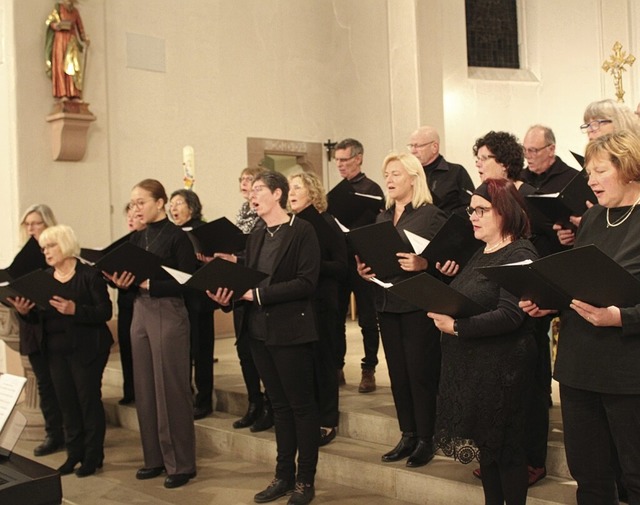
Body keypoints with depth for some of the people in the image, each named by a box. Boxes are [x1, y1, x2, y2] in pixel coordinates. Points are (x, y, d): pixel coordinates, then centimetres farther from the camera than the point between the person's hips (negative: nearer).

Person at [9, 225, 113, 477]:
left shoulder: (89, 275, -9)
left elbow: (105, 312, -15)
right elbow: (39, 317, 12)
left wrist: (75, 310, -29)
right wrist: (25, 311, -9)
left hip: (85, 349, -6)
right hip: (55, 350, 6)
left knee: (89, 399, 1)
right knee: (66, 402, 9)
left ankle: (93, 456, 13)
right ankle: (74, 454, 21)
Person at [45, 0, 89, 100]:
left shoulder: (75, 11, 14)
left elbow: (80, 26, 15)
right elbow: (49, 21, -2)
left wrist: (84, 38, 1)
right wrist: (59, 25, -20)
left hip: (72, 41, 4)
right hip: (60, 39, -4)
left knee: (72, 67, -3)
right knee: (60, 66, -8)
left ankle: (74, 94, -6)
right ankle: (62, 94, -14)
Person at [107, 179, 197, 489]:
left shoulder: (177, 235, -9)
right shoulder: (137, 238, 12)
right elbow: (132, 278, 14)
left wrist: (151, 283, -21)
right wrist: (122, 281, -7)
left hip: (169, 313, -7)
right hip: (140, 312, 7)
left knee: (171, 389, -1)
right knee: (145, 389, 10)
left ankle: (181, 463, 9)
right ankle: (154, 457, 23)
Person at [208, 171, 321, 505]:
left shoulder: (302, 231, -8)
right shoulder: (255, 237, 13)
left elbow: (307, 282, -17)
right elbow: (248, 282, 12)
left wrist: (258, 294, -20)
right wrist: (229, 297, -8)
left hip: (291, 330, -7)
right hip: (259, 331, 7)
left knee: (301, 404, 4)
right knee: (279, 405, 14)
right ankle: (284, 476, 24)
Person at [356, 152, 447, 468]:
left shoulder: (431, 214, -6)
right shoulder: (382, 218, 14)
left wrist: (424, 264, -28)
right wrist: (364, 270, -2)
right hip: (387, 302, 7)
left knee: (421, 371, 0)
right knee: (397, 371, 12)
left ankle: (426, 440, 13)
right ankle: (408, 436, 23)